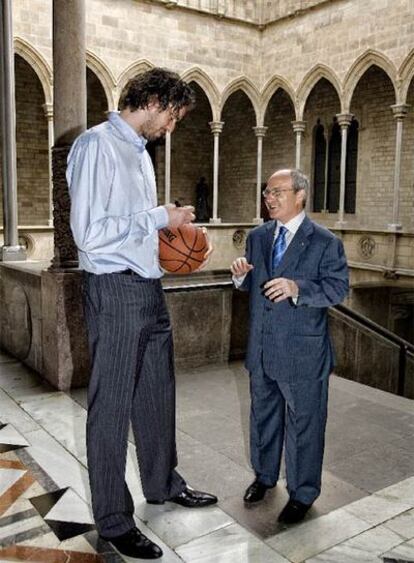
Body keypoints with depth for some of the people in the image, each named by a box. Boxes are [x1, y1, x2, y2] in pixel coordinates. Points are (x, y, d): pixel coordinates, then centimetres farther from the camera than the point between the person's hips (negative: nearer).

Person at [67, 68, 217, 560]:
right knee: (111, 406, 3)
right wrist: (160, 217, -14)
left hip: (149, 288, 9)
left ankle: (163, 483, 40)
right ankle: (113, 520, 20)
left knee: (157, 393, 19)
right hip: (114, 291, -9)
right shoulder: (96, 145, -13)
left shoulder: (140, 151, 16)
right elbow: (89, 232, -21)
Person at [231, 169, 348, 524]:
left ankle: (303, 494, 27)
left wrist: (297, 288, -27)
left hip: (303, 352, -5)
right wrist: (241, 275, -6)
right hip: (262, 348, 6)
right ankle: (264, 475, 43)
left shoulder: (325, 242, -9)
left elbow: (338, 288, -13)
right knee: (263, 414, 20)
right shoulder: (257, 237, 8)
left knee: (303, 422, 7)